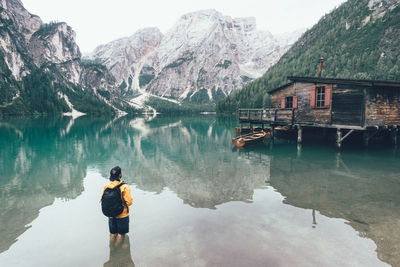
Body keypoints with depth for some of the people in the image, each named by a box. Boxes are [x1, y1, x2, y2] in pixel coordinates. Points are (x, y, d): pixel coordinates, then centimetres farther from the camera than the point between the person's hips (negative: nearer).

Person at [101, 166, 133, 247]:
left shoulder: (106, 186, -7)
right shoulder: (125, 187, -21)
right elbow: (129, 202, -21)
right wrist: (131, 198, 0)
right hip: (122, 215, -4)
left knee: (113, 234, 19)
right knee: (120, 234, 12)